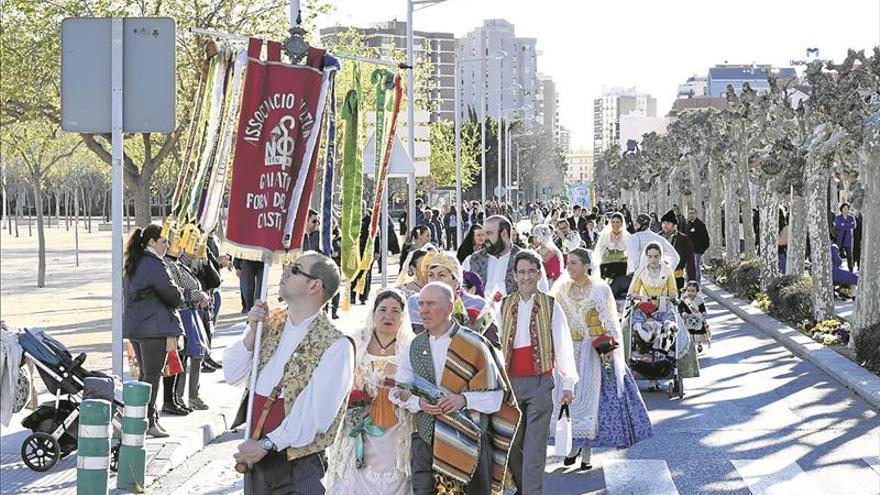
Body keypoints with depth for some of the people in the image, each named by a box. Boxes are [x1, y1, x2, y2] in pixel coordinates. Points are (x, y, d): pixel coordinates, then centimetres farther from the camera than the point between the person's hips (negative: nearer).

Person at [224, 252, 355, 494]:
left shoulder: (336, 345, -14)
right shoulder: (271, 322, 7)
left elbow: (315, 415, -18)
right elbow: (233, 376, 9)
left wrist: (266, 444, -15)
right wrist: (253, 333, -4)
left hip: (299, 467, -6)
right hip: (255, 459, 6)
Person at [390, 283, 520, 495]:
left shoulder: (473, 345, -4)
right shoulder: (413, 348, 10)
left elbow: (496, 394, -3)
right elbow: (399, 393, 9)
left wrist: (464, 399, -20)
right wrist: (420, 403, -12)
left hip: (469, 441, -3)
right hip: (425, 442, 3)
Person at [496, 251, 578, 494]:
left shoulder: (550, 306, 1)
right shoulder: (504, 307, 9)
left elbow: (563, 346, 2)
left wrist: (567, 383, 0)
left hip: (540, 382, -3)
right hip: (510, 382, 3)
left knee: (534, 447, -6)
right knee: (511, 443, 9)